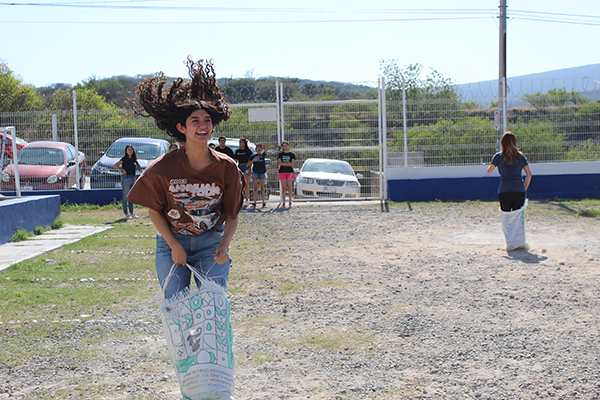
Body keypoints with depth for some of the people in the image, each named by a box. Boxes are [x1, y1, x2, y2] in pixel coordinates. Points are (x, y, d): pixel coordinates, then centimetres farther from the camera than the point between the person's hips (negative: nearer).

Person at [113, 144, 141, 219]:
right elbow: (114, 166, -10)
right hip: (126, 178, -6)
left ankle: (131, 213, 14)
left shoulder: (134, 159, 12)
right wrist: (123, 169, -12)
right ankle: (126, 214, 1)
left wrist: (135, 169, 11)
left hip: (133, 178, 6)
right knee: (125, 197, -3)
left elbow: (139, 166, 29)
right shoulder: (124, 159, -5)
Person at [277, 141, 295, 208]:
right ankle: (283, 203, -2)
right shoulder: (280, 154, 9)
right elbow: (279, 163, -5)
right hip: (282, 172, 1)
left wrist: (283, 163, -15)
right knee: (283, 188, -2)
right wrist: (288, 163, -14)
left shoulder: (292, 155, 7)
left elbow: (292, 164, -5)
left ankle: (290, 202, 0)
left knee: (289, 188, -5)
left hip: (290, 172, -1)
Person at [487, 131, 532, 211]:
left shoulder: (498, 156, 2)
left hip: (504, 192, -2)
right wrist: (524, 189, 16)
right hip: (520, 191, 2)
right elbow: (529, 175, 7)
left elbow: (489, 171, 13)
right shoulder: (521, 156, 10)